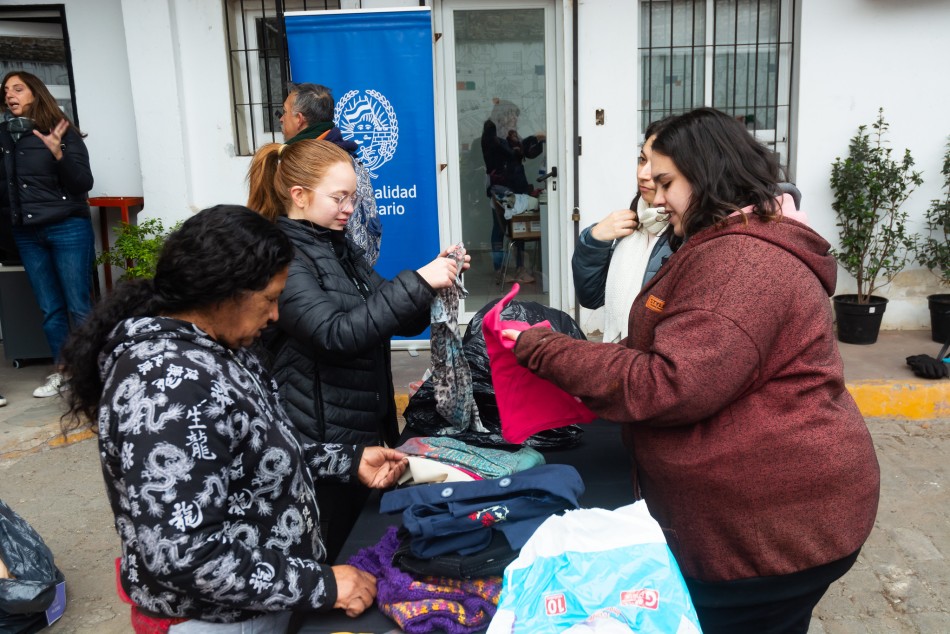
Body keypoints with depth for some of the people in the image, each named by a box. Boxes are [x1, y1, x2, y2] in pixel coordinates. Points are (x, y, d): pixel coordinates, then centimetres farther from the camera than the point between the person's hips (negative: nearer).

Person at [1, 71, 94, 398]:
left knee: (79, 306, -1)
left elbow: (84, 184, -10)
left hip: (68, 229, -4)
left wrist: (59, 154, -24)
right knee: (50, 309, 12)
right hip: (27, 234, 5)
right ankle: (62, 371, 22)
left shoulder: (62, 132, -5)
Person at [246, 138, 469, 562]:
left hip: (365, 431, 8)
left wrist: (434, 279, -4)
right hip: (320, 444, -8)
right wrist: (416, 284, -27)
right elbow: (335, 335, -26)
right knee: (326, 559, 5)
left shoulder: (340, 248, 11)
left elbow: (399, 321, 14)